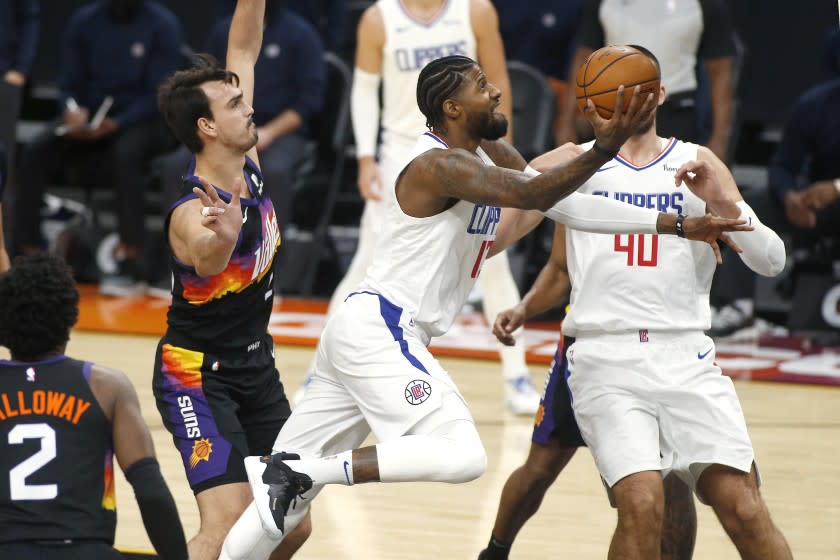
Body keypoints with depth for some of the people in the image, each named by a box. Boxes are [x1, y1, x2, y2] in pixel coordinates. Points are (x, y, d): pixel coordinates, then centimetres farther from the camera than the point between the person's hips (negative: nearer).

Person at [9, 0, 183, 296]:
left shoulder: (163, 25, -9)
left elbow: (157, 94, -13)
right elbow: (69, 83, 5)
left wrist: (116, 124, -28)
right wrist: (74, 110, -19)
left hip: (143, 121, -4)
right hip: (90, 118, 4)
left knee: (124, 155, -38)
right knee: (35, 153, -23)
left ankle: (132, 264, -38)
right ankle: (25, 255, -23)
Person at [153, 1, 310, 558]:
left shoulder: (249, 166, -5)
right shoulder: (192, 213, -26)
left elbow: (244, 48, 4)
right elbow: (207, 262, -52)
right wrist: (220, 237, -73)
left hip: (256, 365, 8)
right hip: (198, 373, -8)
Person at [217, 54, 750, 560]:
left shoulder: (495, 157, 12)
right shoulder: (441, 165, -17)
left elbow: (563, 203, 10)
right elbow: (532, 196, -31)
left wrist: (676, 224, 7)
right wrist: (605, 148, -42)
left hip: (359, 330, 10)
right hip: (379, 330, -10)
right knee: (462, 456, -22)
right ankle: (295, 472, -21)